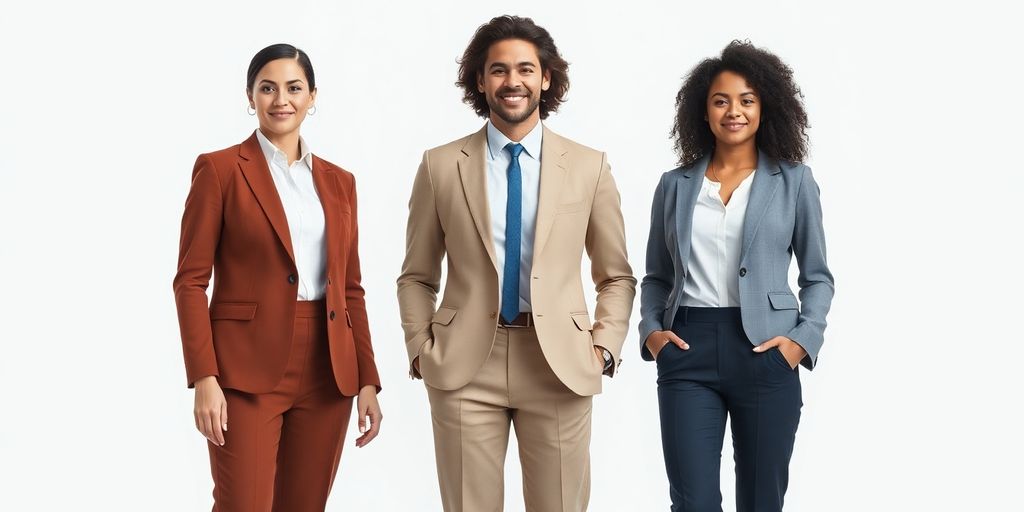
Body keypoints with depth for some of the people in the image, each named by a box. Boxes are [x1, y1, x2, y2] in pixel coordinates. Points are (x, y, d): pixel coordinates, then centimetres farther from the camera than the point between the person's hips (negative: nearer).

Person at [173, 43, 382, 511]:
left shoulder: (338, 181, 13)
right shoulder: (220, 169, -2)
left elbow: (350, 288, 14)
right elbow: (190, 280, -5)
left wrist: (367, 380, 7)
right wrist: (204, 377, -14)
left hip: (327, 370, 5)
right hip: (248, 368, -5)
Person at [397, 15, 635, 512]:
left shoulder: (589, 166, 5)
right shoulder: (440, 166, 4)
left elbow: (616, 275, 11)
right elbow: (416, 276, 10)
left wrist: (604, 346, -1)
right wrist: (421, 350, -1)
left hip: (560, 365, 0)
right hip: (464, 365, 0)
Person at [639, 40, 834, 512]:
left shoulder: (794, 180, 5)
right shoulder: (675, 185, 10)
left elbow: (818, 276, 8)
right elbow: (657, 276, 15)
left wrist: (803, 339, -6)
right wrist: (650, 330, -1)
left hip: (765, 354, -1)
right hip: (687, 353, 1)